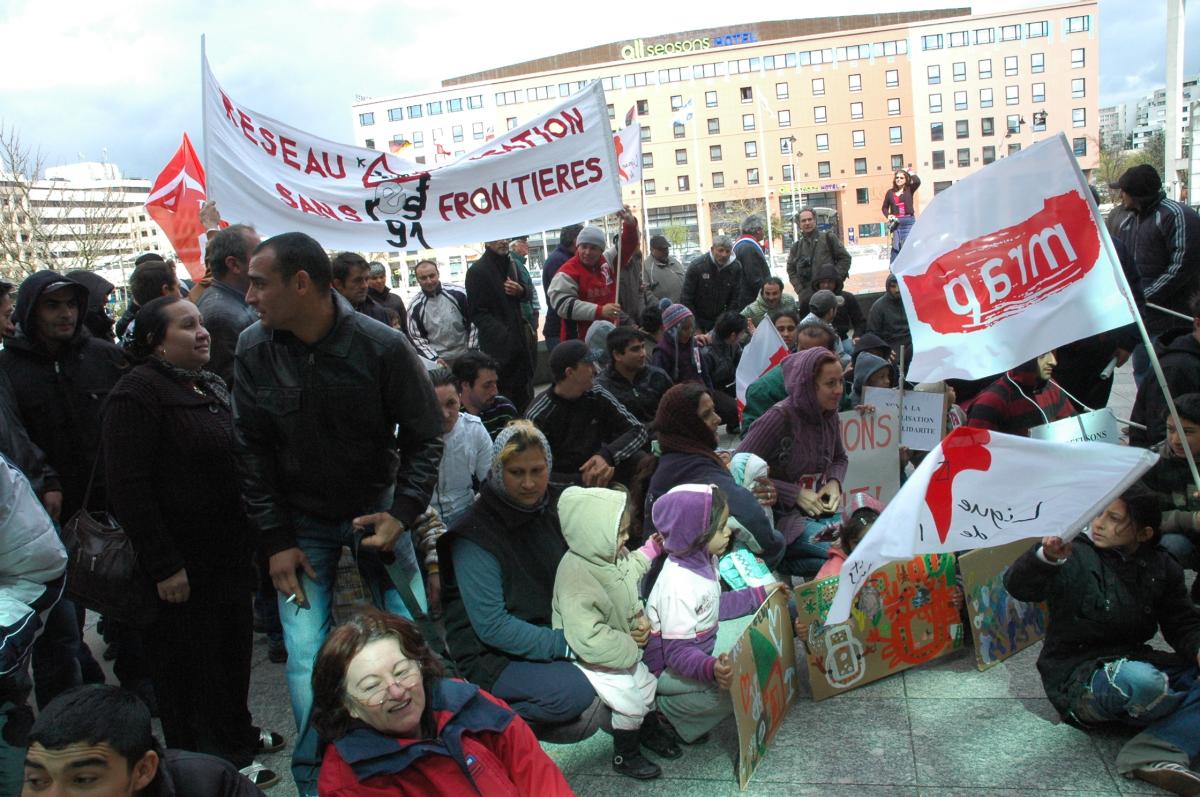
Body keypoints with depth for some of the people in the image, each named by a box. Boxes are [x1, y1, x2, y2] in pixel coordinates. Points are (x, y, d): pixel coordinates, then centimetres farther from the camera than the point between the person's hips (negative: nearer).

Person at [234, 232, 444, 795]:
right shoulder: (254, 351, -10)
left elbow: (424, 437, -8)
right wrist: (276, 540, -6)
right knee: (306, 659, -2)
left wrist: (402, 514, -18)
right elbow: (253, 452, -3)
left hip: (376, 510, -1)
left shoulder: (383, 347, -18)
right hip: (301, 521, 1)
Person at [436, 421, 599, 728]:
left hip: (548, 635, 7)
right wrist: (565, 644, -24)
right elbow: (492, 626, -20)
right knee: (574, 693, -29)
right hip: (490, 655, -7)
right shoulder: (476, 535, -17)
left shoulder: (547, 515, 6)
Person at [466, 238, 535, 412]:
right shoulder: (477, 270, -9)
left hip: (518, 337, 7)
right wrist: (503, 335, -21)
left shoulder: (510, 264, 15)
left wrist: (520, 291, 2)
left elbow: (524, 295, 28)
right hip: (498, 344, -7)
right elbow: (476, 312, -12)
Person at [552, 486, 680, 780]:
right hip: (594, 660, -8)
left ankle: (650, 730, 48)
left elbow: (629, 577, 12)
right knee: (629, 701, -6)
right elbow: (588, 638, -39)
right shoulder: (576, 578, -38)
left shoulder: (610, 555, -12)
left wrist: (640, 615, -3)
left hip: (623, 650, 8)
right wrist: (629, 647, -28)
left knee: (646, 683, 20)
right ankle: (625, 756, 22)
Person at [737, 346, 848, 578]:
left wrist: (835, 482, 0)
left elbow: (840, 458, 24)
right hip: (781, 516, -8)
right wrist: (795, 494, -18)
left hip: (820, 511, 8)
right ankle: (791, 560, -5)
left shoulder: (829, 415, 5)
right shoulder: (780, 417, -16)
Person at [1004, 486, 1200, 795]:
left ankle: (1155, 753, -27)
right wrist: (1046, 557, -47)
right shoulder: (1074, 557, -11)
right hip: (1077, 675, -6)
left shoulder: (1161, 566, 8)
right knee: (1141, 682, -36)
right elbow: (1018, 586, -26)